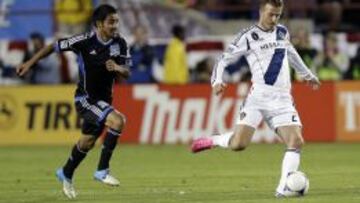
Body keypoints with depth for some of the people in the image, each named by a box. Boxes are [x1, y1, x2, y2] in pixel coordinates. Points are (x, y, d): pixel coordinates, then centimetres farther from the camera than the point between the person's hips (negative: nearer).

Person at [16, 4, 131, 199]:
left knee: (88, 141, 20)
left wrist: (118, 68, -24)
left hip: (103, 99, 6)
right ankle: (102, 170, -16)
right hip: (85, 98, -6)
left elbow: (126, 73, 0)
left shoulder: (120, 43, -6)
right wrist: (30, 63, -5)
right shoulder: (85, 41, -20)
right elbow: (54, 46, -8)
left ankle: (66, 174, 47)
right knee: (118, 121, -27)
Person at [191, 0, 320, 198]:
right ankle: (211, 141, 12)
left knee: (296, 141, -14)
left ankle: (283, 188, -11)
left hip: (282, 99, 5)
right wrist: (217, 81, -18)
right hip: (258, 97, -5)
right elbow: (224, 59, -1)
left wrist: (307, 74, 46)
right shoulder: (248, 36, -1)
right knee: (238, 144, -18)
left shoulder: (282, 32, 16)